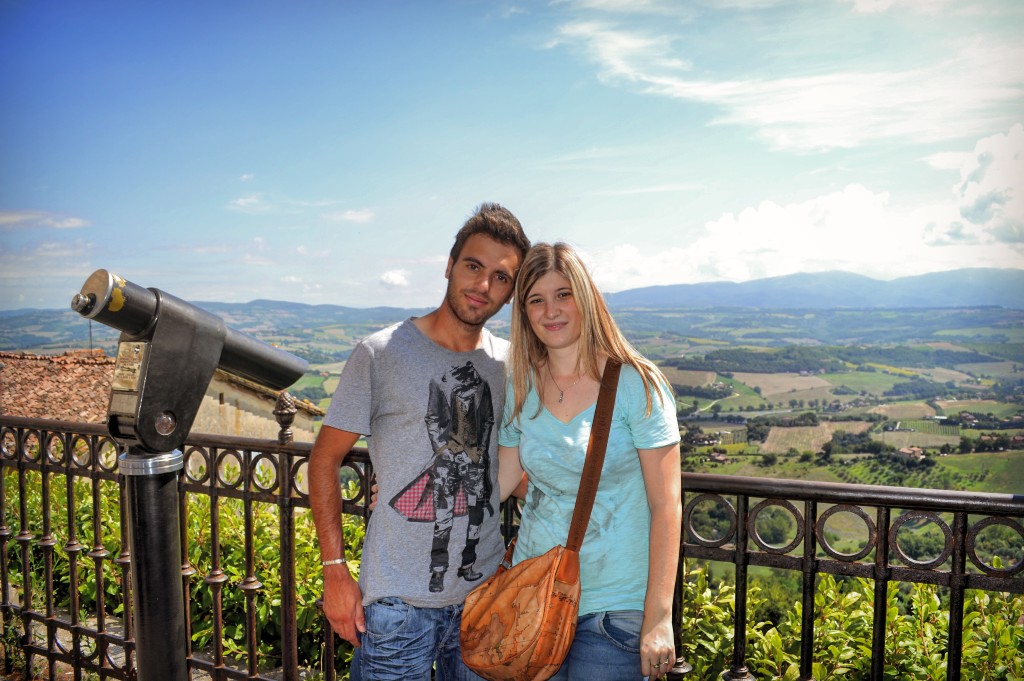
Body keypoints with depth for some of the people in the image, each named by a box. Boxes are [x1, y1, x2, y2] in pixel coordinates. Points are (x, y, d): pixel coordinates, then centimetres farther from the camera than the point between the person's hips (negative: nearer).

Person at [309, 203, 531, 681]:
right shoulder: (381, 353, -11)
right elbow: (324, 459, -5)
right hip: (398, 604, -4)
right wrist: (335, 572, -8)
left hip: (485, 592, 4)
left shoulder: (510, 363, 1)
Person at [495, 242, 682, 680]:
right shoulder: (522, 386, 1)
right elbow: (500, 483, 9)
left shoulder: (636, 385, -12)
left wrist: (658, 617, -14)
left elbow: (666, 507, -12)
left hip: (614, 607, -4)